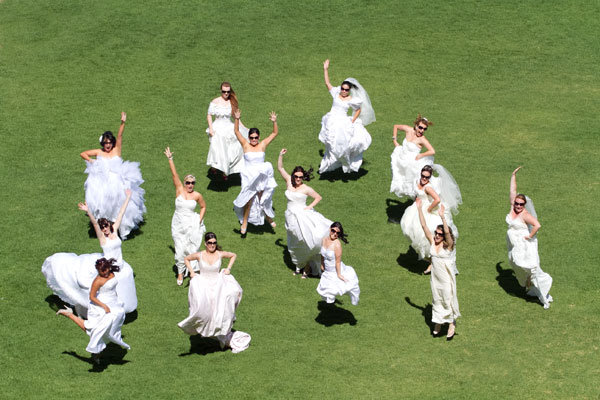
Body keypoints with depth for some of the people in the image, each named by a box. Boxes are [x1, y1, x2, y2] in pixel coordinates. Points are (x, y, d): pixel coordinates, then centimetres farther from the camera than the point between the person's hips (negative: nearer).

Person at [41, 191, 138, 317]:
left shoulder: (114, 231, -1)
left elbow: (120, 214, 4)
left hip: (119, 266, 5)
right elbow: (94, 223, -30)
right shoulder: (101, 236, -13)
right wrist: (88, 212, -46)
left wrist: (127, 198, 12)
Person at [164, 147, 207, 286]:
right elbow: (174, 174, -10)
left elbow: (203, 207, 13)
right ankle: (180, 273, 21)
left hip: (192, 225, 0)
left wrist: (200, 220, 2)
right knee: (180, 250, 2)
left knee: (192, 250, 0)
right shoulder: (179, 190, -5)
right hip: (178, 225, 0)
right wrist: (170, 159, -14)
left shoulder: (197, 195, -3)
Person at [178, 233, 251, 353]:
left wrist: (228, 268, 7)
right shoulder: (199, 255, -4)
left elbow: (233, 255, 17)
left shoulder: (220, 254, -2)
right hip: (203, 285, -1)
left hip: (217, 285, 1)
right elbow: (186, 259, 14)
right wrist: (191, 272, 4)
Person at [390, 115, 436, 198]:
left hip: (412, 165, -7)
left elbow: (432, 151, -33)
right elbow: (396, 126, 12)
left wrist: (420, 155, -21)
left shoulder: (422, 139, -22)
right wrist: (394, 140, 8)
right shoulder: (408, 130, -6)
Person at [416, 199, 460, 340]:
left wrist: (442, 217, -48)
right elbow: (424, 226, -6)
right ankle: (438, 323, 35)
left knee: (448, 300, 7)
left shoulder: (449, 245, -17)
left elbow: (447, 232, -36)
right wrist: (419, 209, -12)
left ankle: (452, 324, 25)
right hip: (435, 277, 5)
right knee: (437, 300, 18)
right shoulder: (432, 242, -3)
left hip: (447, 278, -5)